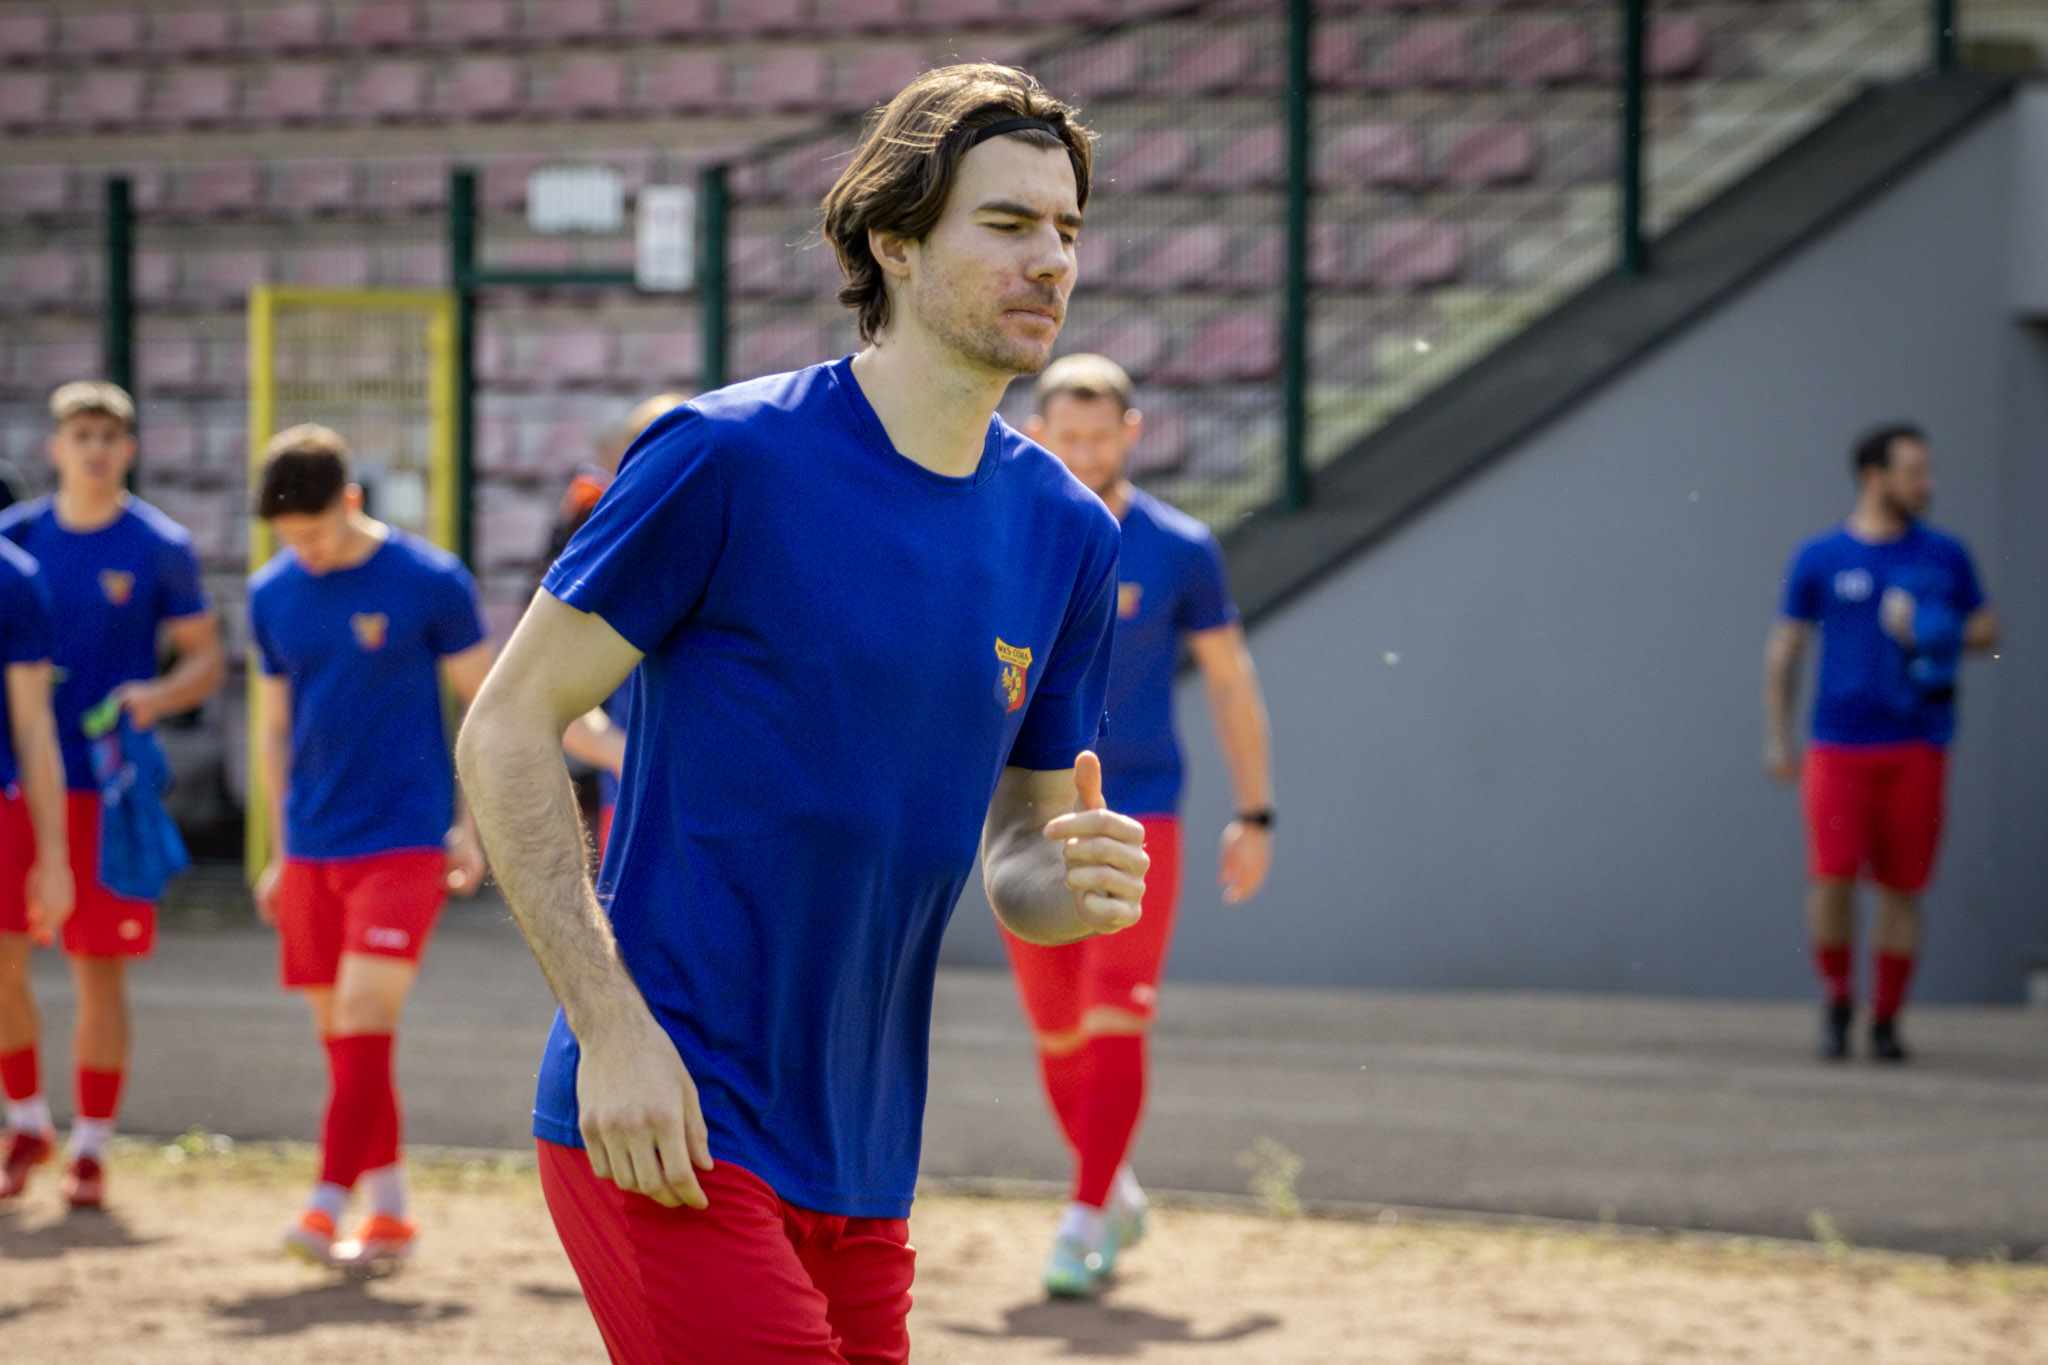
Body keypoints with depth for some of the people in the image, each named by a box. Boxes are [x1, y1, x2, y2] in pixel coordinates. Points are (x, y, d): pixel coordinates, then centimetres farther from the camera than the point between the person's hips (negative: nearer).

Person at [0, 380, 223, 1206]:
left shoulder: (160, 547, -1)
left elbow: (207, 659, 3)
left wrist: (159, 696, -16)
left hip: (110, 787, -2)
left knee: (99, 968, 1)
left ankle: (91, 1146, 11)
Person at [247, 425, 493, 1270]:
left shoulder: (430, 582, -6)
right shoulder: (272, 595, 7)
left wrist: (472, 828, -3)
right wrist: (281, 851, 16)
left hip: (403, 841, -5)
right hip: (311, 847, 5)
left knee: (364, 1019, -16)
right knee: (340, 1037, 7)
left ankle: (328, 1204, -18)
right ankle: (389, 1217, 16)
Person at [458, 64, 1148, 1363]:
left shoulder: (1069, 534, 10)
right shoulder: (732, 455, -9)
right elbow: (505, 735, -7)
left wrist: (1082, 883, -8)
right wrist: (614, 1027, -16)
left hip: (860, 1165, 7)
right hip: (662, 1131, -7)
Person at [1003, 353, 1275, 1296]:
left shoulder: (1179, 550, -2)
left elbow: (1230, 680, 6)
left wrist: (1253, 814, 3)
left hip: (1137, 818, -2)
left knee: (1115, 1029, -13)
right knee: (1058, 1039, 8)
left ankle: (1083, 1226, -11)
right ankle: (1115, 1195, 28)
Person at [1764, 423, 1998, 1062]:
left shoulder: (1944, 555, 7)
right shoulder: (1820, 559, 2)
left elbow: (1988, 628, 15)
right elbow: (1784, 650, 7)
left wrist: (1936, 635, -6)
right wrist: (1777, 740, 1)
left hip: (1917, 745, 2)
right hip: (1841, 745, -2)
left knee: (1902, 885, 0)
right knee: (1833, 874, -12)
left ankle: (1886, 1020, 12)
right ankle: (1836, 1000, 10)